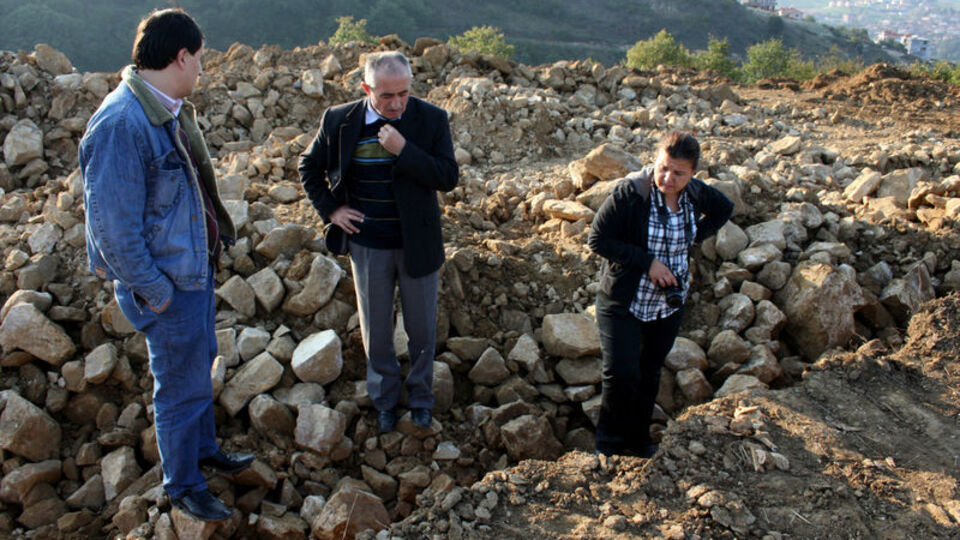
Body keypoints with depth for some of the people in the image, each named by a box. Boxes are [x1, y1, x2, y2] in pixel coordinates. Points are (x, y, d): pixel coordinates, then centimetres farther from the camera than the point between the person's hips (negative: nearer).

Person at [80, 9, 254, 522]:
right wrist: (153, 292, -19)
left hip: (196, 264, 9)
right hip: (167, 279, -9)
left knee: (200, 362, 25)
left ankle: (204, 449, 46)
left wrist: (217, 236, 10)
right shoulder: (121, 123, -26)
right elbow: (114, 224, -25)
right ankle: (183, 486, 27)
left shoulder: (169, 110, 4)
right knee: (183, 386, 6)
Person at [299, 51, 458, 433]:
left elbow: (449, 177, -16)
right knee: (376, 332, 14)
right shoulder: (338, 121, -7)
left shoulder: (431, 120, -10)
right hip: (368, 246, 1)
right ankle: (384, 400, 34)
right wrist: (330, 209, -3)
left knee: (422, 328, 13)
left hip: (417, 243, 0)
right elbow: (309, 167, 8)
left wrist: (404, 150, -26)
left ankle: (420, 397, 35)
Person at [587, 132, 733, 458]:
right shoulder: (630, 193, -21)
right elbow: (597, 240, -20)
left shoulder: (695, 194, -6)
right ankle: (609, 442, 13)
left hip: (670, 305, 5)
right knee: (621, 374, -12)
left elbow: (724, 210, 17)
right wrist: (648, 262, -23)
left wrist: (693, 237, 0)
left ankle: (638, 440, 38)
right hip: (624, 302, -5)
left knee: (650, 374, 18)